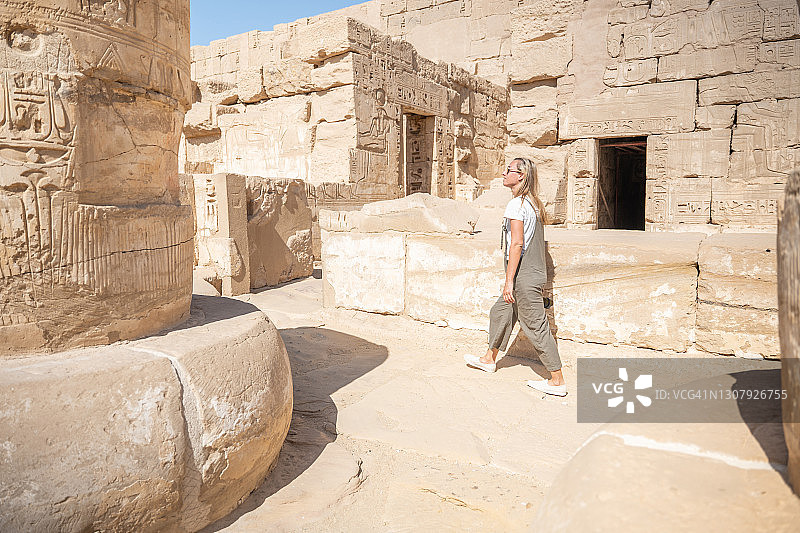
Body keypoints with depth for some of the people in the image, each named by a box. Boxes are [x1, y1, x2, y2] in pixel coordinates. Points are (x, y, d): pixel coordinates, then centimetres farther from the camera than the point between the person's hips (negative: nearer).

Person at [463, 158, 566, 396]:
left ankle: (557, 381, 6)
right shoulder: (535, 203, 12)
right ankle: (490, 359, 38)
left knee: (536, 327, -3)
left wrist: (509, 281, -20)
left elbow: (517, 244, -22)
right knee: (500, 313, 21)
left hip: (524, 277, -10)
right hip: (534, 272, 10)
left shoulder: (516, 204, -16)